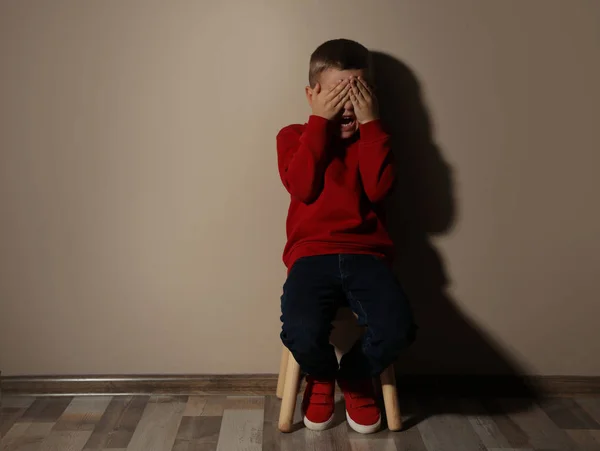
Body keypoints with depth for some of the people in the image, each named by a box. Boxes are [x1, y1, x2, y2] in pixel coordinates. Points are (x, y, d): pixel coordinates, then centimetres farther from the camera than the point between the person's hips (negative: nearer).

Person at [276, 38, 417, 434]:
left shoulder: (373, 137, 15)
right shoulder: (294, 136, 11)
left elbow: (378, 190, -6)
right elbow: (303, 188, -10)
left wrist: (371, 123, -7)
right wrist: (321, 121, -9)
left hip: (366, 254, 2)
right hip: (311, 255, -1)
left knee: (398, 329, -26)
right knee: (302, 334, -30)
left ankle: (354, 379, 11)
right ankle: (322, 376, 11)